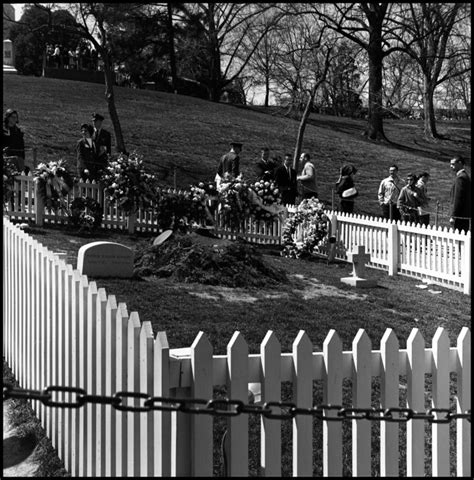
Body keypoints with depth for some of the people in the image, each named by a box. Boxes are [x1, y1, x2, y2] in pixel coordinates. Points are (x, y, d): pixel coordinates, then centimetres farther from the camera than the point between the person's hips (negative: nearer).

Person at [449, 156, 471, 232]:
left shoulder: (460, 178, -13)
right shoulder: (465, 176, 19)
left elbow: (458, 198, -18)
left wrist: (453, 216, -18)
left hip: (460, 216, -10)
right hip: (466, 215, 10)